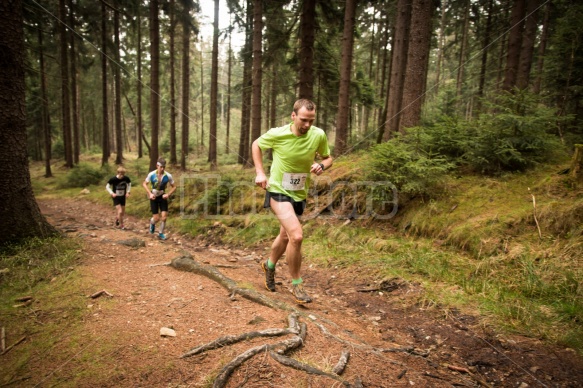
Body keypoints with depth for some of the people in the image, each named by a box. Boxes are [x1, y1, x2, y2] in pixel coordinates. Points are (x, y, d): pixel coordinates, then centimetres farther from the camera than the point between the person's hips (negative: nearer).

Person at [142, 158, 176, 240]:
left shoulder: (168, 176, -14)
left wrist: (168, 194, -17)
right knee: (156, 218, -4)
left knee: (164, 217, -7)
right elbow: (144, 184, 1)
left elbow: (174, 187, -2)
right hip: (154, 197, -1)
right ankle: (152, 223, 34)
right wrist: (150, 193, -12)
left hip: (163, 197, 1)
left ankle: (161, 233, 15)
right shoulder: (151, 174, -15)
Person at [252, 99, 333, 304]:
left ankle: (270, 265, 51)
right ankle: (296, 284, 0)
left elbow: (327, 158, 5)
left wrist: (321, 165, -18)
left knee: (286, 236, 21)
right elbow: (256, 145, 3)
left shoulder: (319, 135, -11)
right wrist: (260, 172, -6)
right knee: (296, 235, -21)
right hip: (278, 191, -5)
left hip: (300, 194, 5)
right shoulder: (277, 134, -16)